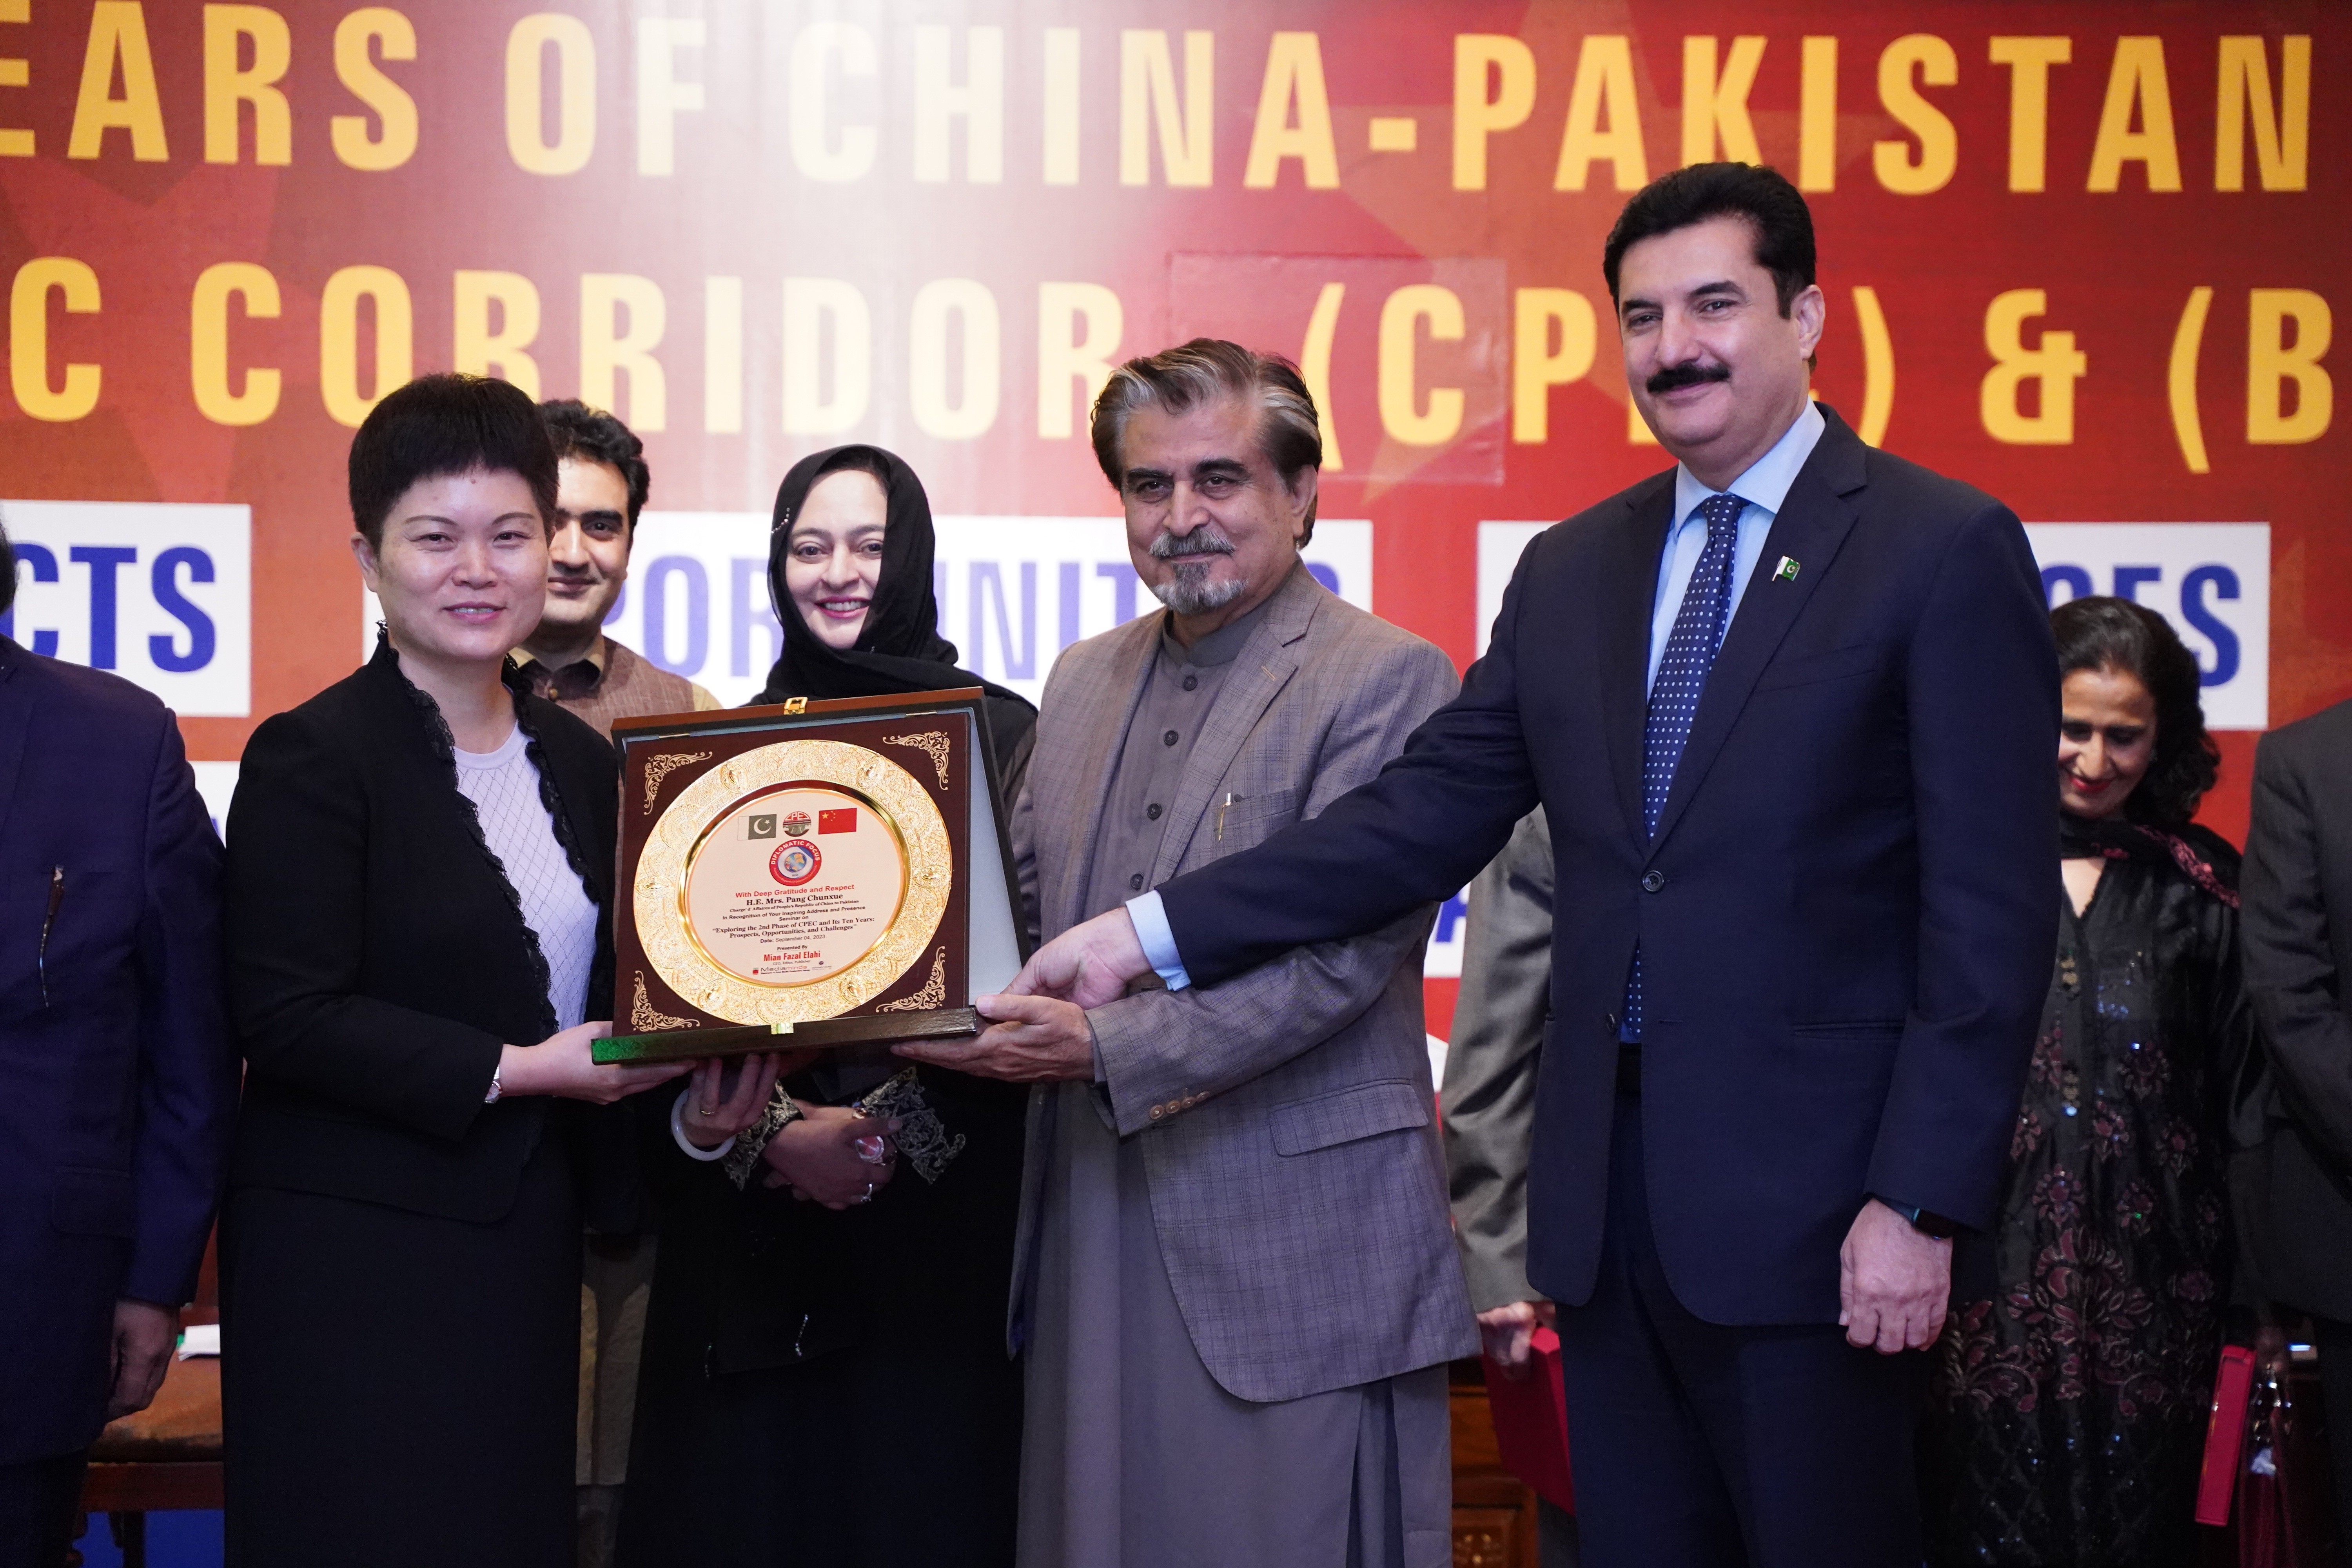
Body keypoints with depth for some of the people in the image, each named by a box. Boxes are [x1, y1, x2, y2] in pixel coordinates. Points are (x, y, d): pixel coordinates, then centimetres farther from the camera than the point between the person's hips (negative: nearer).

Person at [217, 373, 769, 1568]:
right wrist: (515, 1071, -18)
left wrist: (688, 1077, -4)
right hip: (354, 1255, -6)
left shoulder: (577, 760, 12)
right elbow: (286, 1016, -16)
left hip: (524, 1242, 6)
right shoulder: (311, 759, -10)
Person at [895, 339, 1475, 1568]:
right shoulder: (1083, 683, 16)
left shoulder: (1387, 679, -7)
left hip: (1296, 1246, -6)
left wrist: (1107, 1047, -21)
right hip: (1097, 1237, 6)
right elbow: (1027, 906, 20)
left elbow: (1339, 951, -15)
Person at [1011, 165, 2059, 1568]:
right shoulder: (1571, 573, 13)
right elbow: (1427, 816, 8)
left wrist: (1919, 1202, -15)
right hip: (1607, 1190, 5)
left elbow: (1992, 911, -9)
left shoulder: (1945, 549, -5)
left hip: (1806, 1193, -5)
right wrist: (1149, 931, 1)